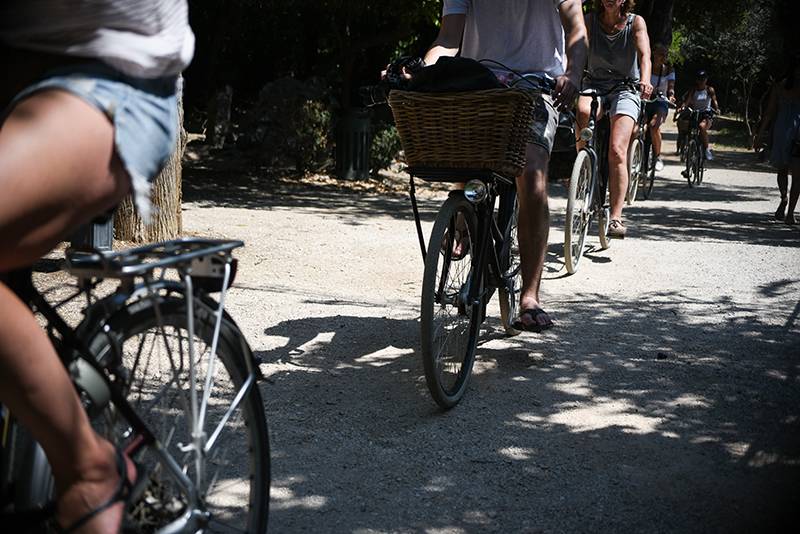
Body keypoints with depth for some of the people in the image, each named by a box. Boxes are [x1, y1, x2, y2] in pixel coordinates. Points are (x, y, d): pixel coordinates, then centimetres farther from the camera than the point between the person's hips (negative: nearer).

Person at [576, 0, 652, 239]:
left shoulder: (635, 22, -4)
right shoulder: (590, 20, -1)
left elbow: (644, 54, -18)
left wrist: (645, 81, -39)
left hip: (625, 90, -1)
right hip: (594, 86, 1)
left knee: (617, 151, -19)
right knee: (581, 110, -36)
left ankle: (616, 217, -17)